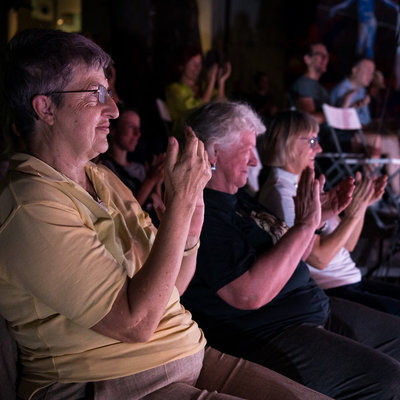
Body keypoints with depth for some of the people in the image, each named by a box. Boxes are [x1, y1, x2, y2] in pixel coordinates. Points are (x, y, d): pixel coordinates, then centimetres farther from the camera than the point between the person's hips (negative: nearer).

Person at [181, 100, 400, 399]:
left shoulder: (236, 200, 13)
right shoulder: (201, 214, -20)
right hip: (263, 336, -11)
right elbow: (250, 294, -30)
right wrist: (305, 225, -24)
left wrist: (320, 215, 9)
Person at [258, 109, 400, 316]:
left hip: (351, 280, 9)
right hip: (329, 292, -9)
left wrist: (362, 204, 0)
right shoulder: (280, 193, -14)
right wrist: (352, 214, -18)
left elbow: (346, 245, 14)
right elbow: (318, 258, -18)